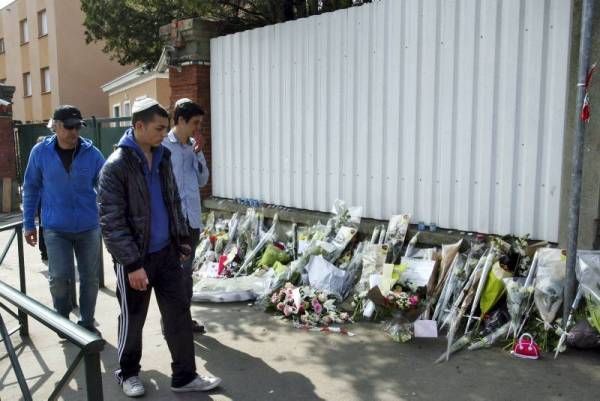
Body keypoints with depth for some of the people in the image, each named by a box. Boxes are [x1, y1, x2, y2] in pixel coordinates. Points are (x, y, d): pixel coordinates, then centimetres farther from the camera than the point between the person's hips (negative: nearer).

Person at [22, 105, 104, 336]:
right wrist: (29, 224, 6)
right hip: (55, 229, -1)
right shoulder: (40, 152, -4)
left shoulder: (91, 153, -6)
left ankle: (87, 323, 29)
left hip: (88, 228, 1)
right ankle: (63, 319, 20)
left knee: (90, 278, 8)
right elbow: (31, 188, 5)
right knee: (59, 277, -9)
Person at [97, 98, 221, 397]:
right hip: (135, 258, -6)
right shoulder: (116, 166, -16)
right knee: (133, 319, 12)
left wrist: (182, 239, 13)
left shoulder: (162, 157, 5)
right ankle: (128, 373, 34)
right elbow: (111, 222, -19)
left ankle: (184, 377, 22)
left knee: (179, 315, 9)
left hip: (166, 252, 6)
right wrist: (133, 264, -20)